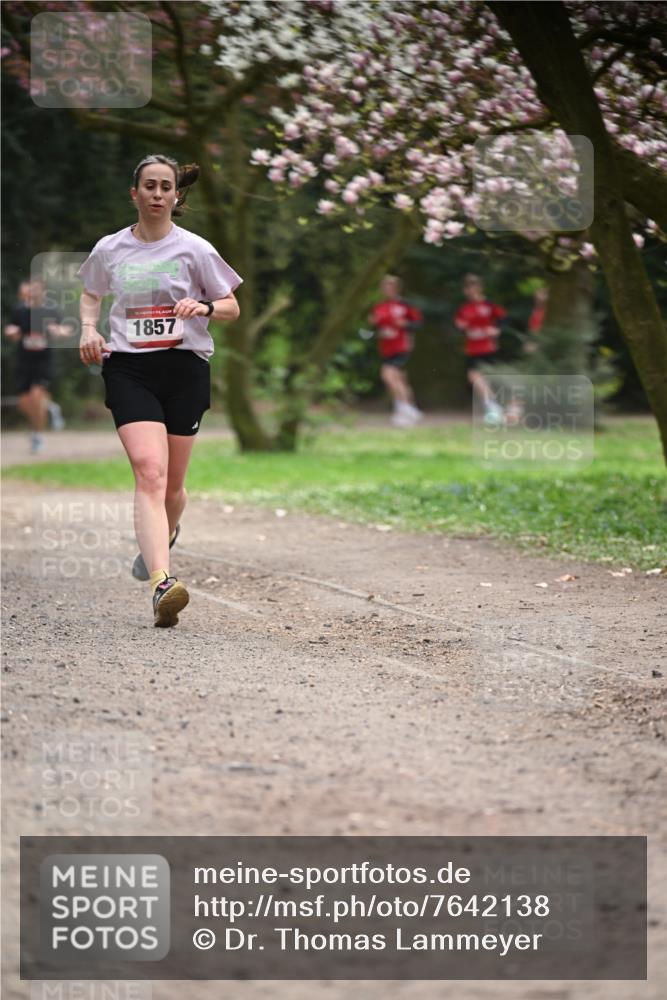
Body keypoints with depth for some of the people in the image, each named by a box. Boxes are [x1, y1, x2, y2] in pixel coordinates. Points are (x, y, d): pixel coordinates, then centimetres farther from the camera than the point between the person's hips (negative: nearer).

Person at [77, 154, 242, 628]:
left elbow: (232, 308, 7)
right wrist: (89, 328, 5)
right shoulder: (109, 249, 6)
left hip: (185, 366, 1)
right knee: (149, 472, -20)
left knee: (172, 484, 9)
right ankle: (161, 584, -32)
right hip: (128, 368, -1)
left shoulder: (194, 249, 1)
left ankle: (164, 536, 46)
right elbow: (91, 294, 25)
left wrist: (203, 307, -15)